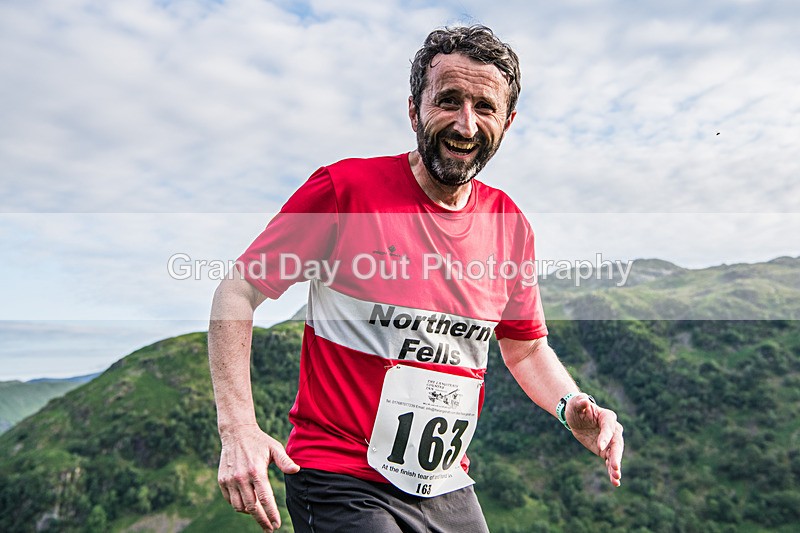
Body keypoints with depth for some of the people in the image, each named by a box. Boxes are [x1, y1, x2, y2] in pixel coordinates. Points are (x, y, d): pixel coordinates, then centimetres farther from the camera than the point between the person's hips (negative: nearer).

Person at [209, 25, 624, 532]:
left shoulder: (510, 225, -1)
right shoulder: (346, 187, -15)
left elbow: (527, 347, 12)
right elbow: (238, 291, -10)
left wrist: (571, 406, -6)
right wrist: (238, 427, -19)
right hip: (342, 485, -4)